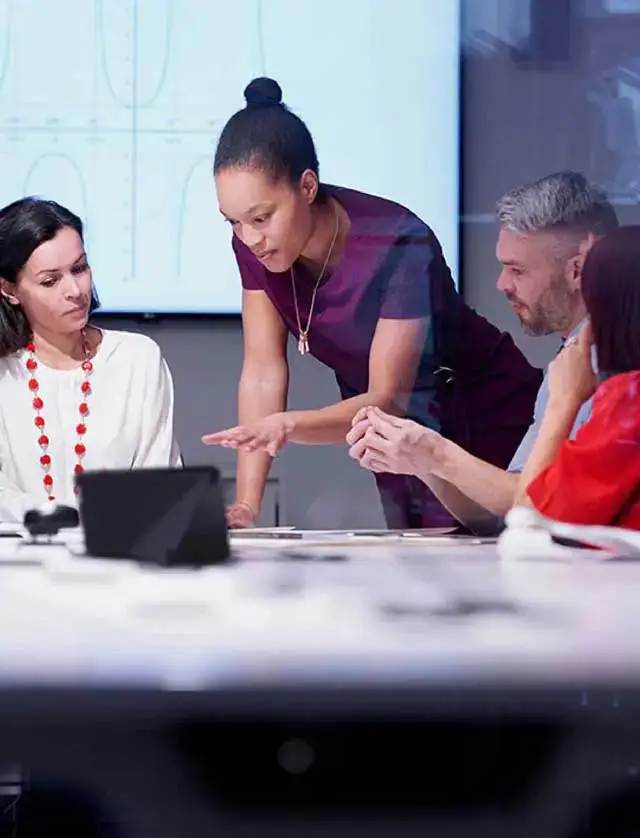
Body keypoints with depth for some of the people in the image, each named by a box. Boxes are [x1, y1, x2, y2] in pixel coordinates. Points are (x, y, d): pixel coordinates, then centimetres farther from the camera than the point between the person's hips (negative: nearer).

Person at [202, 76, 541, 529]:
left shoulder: (399, 246, -31)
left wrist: (288, 426, -48)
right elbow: (263, 371, -13)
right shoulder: (253, 244, -14)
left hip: (483, 419, -5)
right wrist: (246, 505, -23)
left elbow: (390, 399, -30)